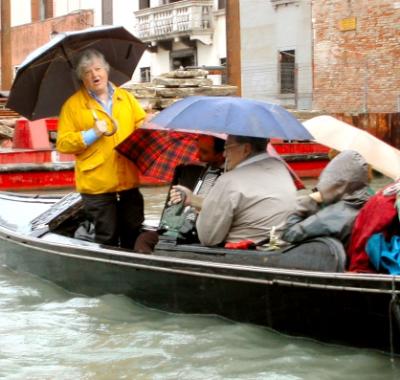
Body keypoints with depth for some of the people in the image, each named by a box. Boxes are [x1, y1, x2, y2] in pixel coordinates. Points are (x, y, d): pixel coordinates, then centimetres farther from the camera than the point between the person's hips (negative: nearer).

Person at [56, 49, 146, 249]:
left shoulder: (125, 97, 9)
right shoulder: (73, 104, -4)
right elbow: (63, 143, -7)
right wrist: (92, 134, -17)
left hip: (129, 179, 4)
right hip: (97, 184, -4)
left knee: (133, 233, 16)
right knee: (107, 238, 5)